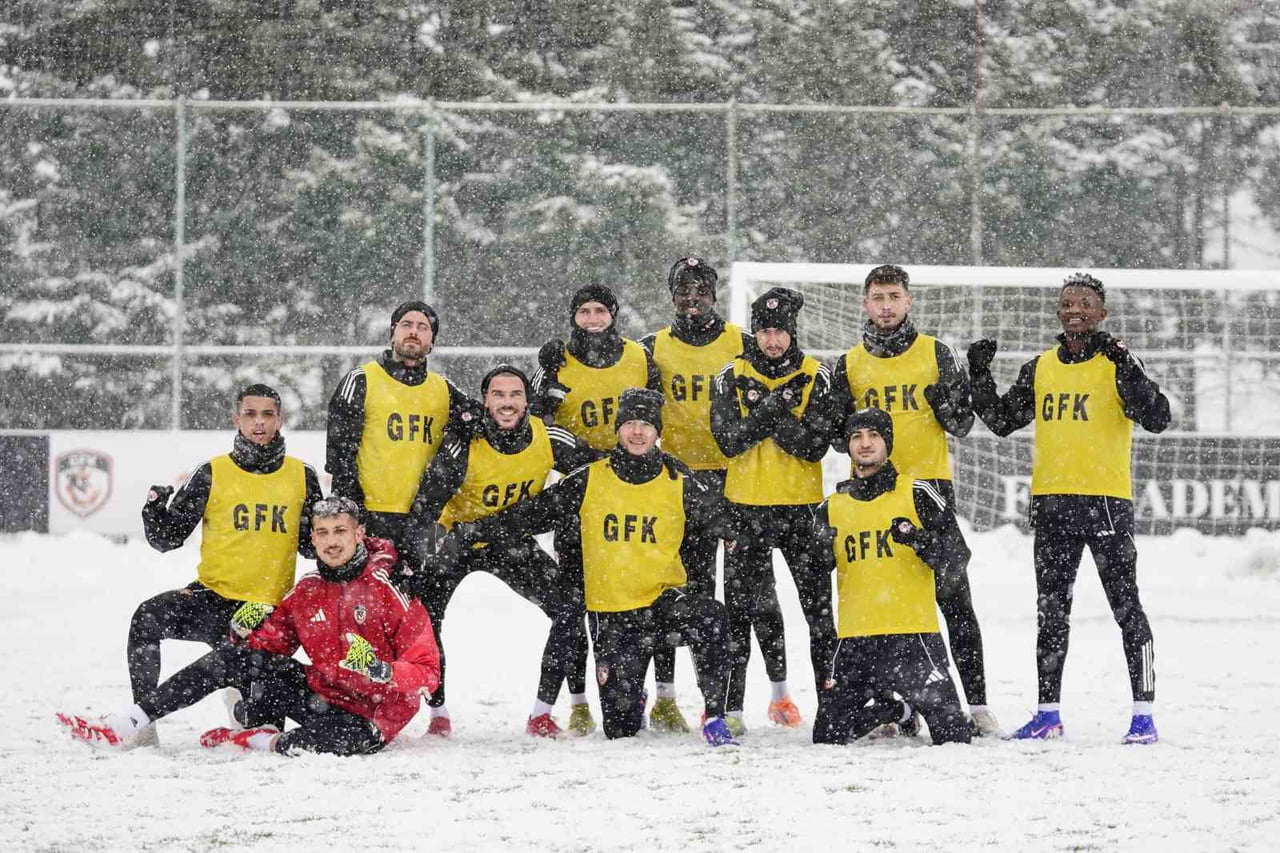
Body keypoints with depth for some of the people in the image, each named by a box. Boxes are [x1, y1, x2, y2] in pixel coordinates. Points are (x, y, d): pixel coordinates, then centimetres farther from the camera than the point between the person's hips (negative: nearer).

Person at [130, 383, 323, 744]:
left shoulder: (302, 477, 5)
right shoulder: (213, 474, 1)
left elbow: (313, 545, 13)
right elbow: (167, 538, 1)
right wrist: (155, 509, -19)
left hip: (268, 611, 1)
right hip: (212, 598, 0)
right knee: (148, 619, -29)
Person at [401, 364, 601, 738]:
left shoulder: (549, 440, -19)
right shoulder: (464, 445, -28)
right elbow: (426, 507, -28)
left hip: (513, 541, 3)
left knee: (571, 608, -10)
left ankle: (543, 713, -1)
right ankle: (438, 713, -2)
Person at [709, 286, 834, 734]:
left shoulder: (815, 379, -1)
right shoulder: (731, 379, 2)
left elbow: (815, 445, -11)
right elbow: (730, 441, -9)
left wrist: (767, 414, -19)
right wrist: (774, 410, -21)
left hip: (802, 506, -1)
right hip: (746, 506, 1)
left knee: (820, 603, 0)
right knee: (743, 605, 4)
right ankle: (730, 702, 8)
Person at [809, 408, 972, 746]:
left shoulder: (917, 494, 3)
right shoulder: (833, 507, 14)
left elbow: (956, 553, -1)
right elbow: (814, 572, 13)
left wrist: (919, 540, -20)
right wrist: (820, 550, -9)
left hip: (912, 632, -4)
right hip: (854, 638, 4)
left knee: (952, 737, -11)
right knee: (826, 737, 2)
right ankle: (899, 712, 27)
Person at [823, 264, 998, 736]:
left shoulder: (935, 353, 5)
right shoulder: (850, 364, 10)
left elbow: (962, 425, 5)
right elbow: (839, 437, 14)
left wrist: (948, 401, -15)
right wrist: (842, 418, -7)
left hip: (930, 485, -2)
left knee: (954, 598, -6)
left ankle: (976, 701, -5)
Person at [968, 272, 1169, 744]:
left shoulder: (1117, 364, -4)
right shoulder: (1040, 368, 11)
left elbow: (1156, 418, -16)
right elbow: (1001, 420, 17)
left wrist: (1124, 366, -25)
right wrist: (979, 374, 3)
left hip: (1107, 501, -6)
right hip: (1051, 502, 6)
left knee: (1126, 607, -4)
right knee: (1051, 612, 10)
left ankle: (1144, 714, -2)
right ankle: (1048, 713, 17)